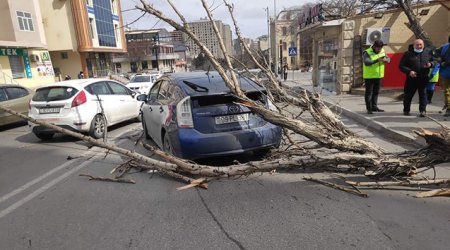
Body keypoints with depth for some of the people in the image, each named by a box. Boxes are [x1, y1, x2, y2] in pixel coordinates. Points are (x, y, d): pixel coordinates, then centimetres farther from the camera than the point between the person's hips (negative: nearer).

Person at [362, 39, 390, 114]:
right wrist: (377, 60, -39)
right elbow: (367, 62, -27)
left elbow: (388, 59, 6)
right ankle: (369, 108, 6)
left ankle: (374, 107, 22)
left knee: (376, 92, 12)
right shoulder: (367, 53, -14)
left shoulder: (382, 51, 6)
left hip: (378, 75, 6)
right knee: (369, 92, 0)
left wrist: (386, 60, -18)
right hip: (369, 76, -6)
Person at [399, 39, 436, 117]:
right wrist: (409, 71, -18)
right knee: (408, 95, 7)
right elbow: (401, 66, -3)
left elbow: (435, 61, 16)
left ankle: (423, 110, 8)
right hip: (411, 79, -1)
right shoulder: (408, 54, -1)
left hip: (424, 79, 2)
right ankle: (406, 110, 21)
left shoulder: (428, 52, 8)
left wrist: (431, 64, -8)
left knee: (423, 95, 1)